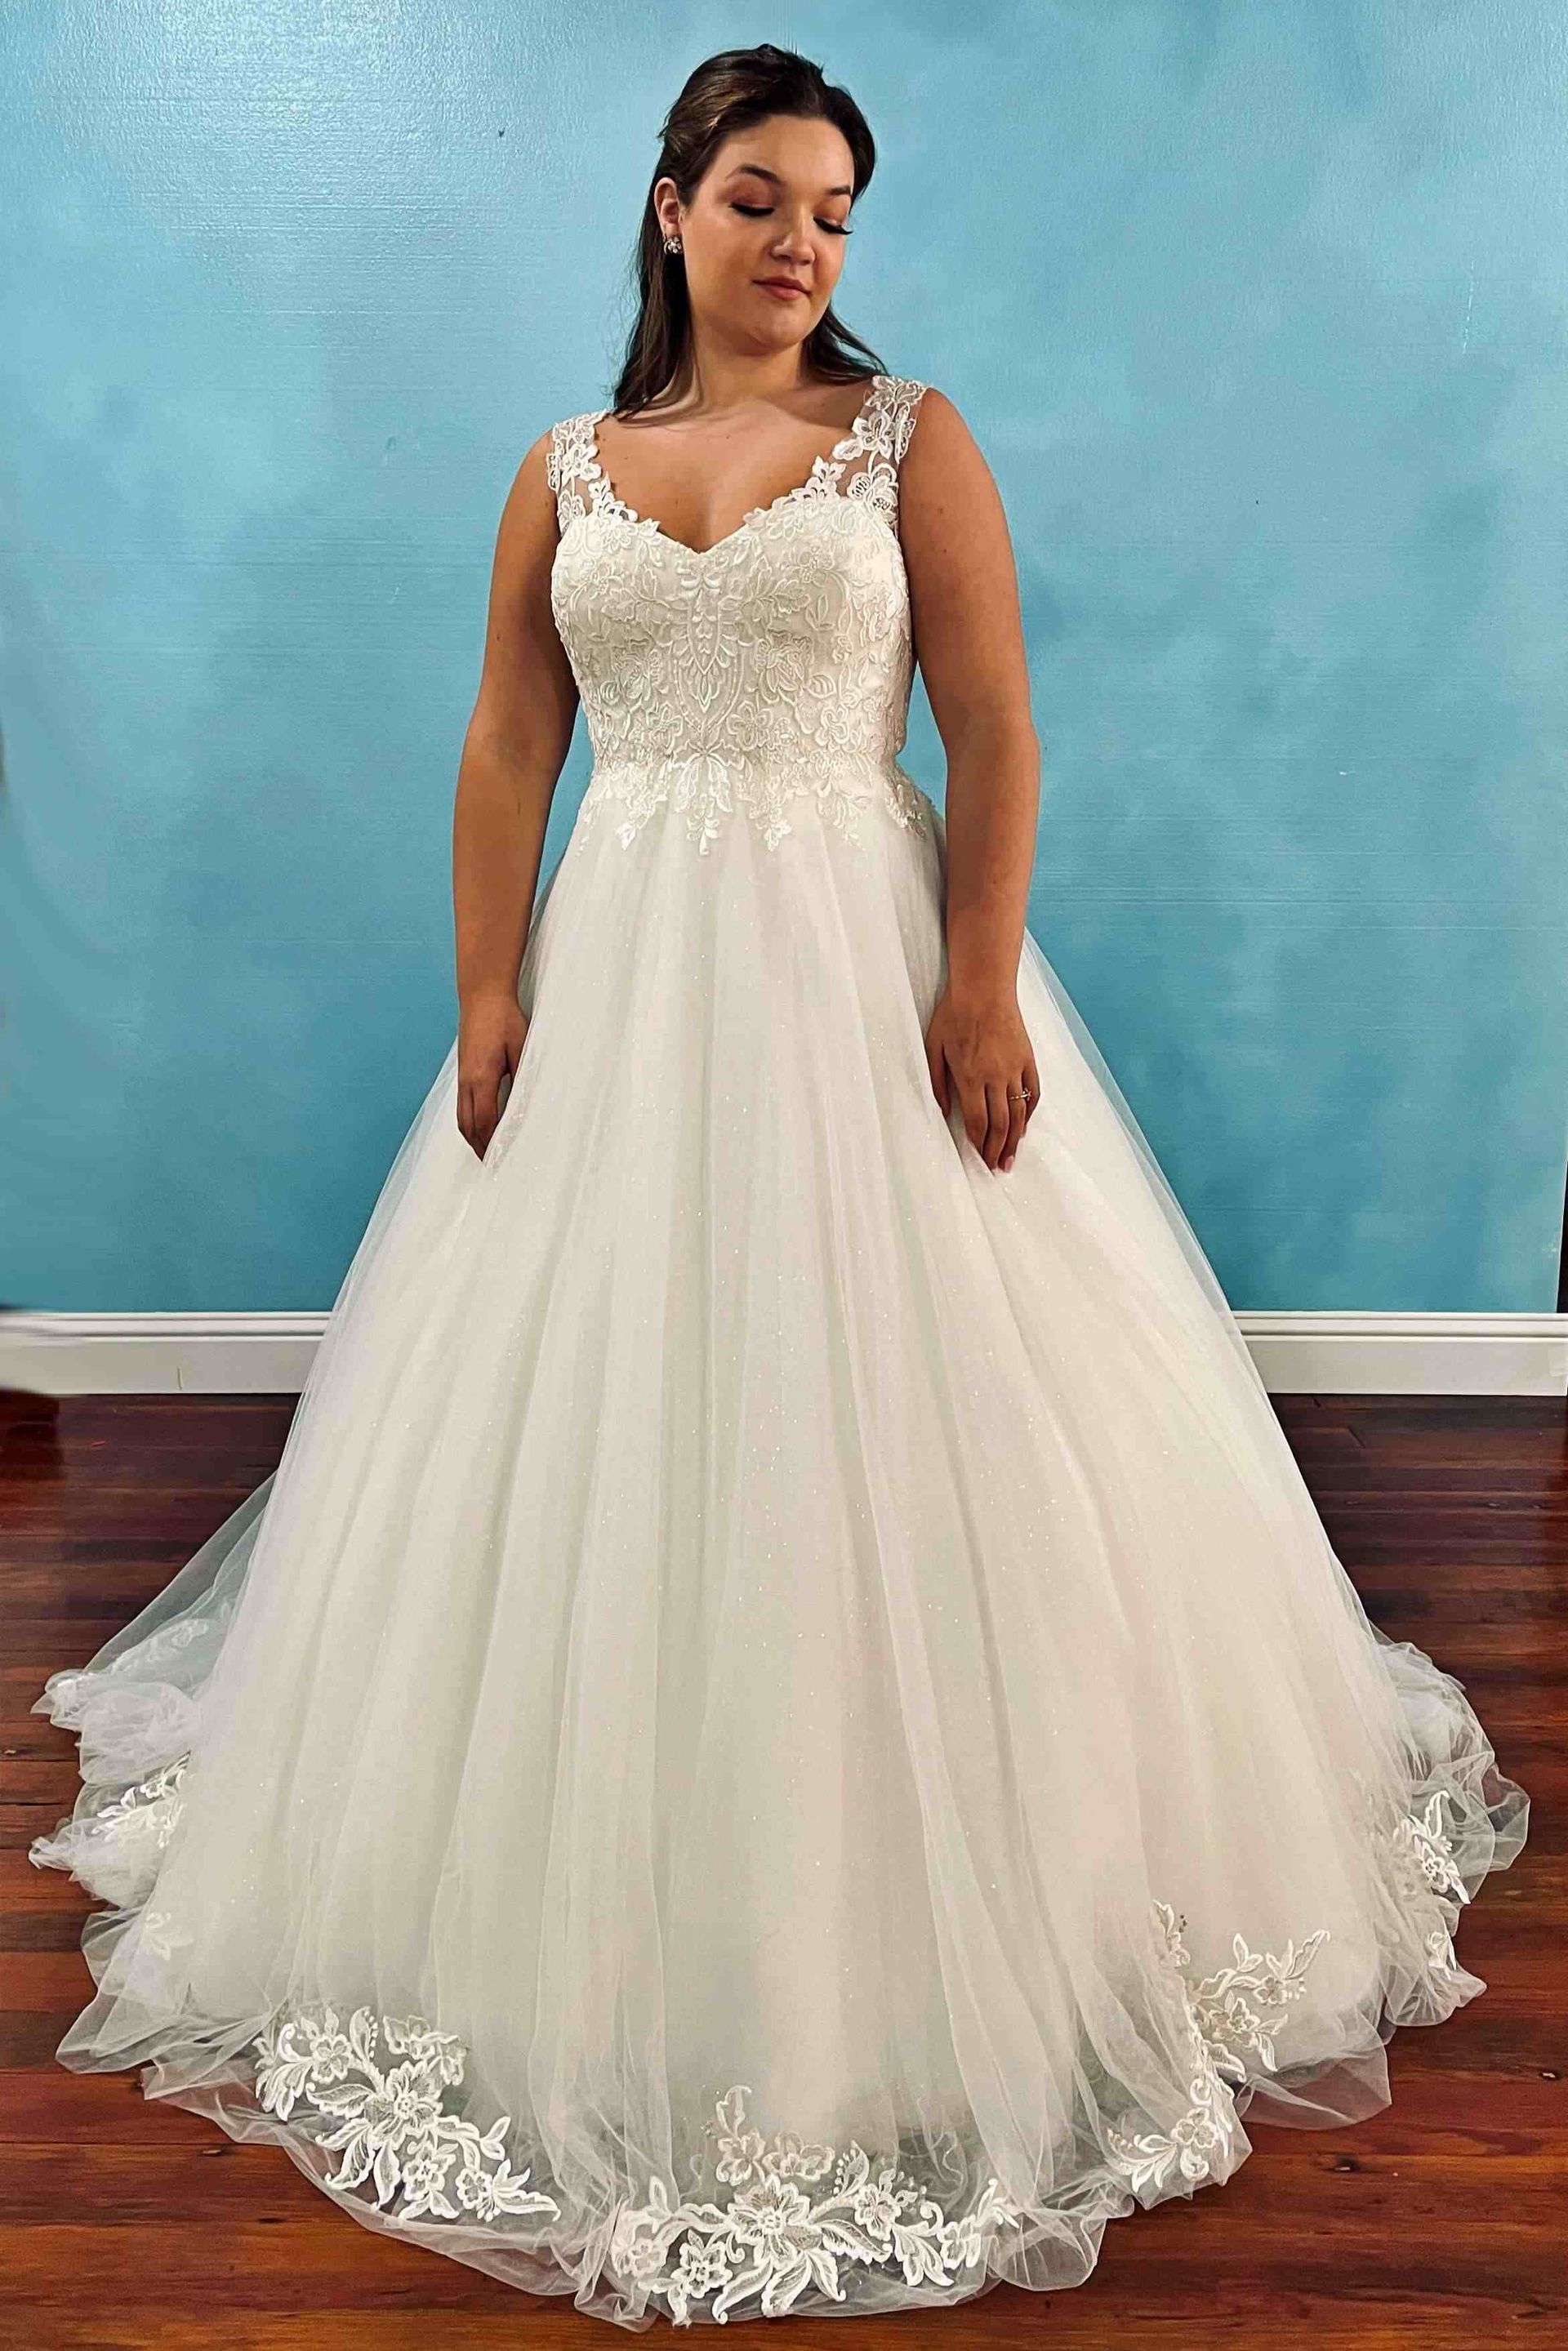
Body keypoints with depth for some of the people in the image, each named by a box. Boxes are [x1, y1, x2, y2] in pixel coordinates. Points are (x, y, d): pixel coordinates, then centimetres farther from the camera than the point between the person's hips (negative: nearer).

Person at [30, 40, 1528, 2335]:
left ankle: (940, 1887, 21)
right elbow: (506, 751, 7)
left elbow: (994, 724, -4)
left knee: (900, 1411, 0)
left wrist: (983, 987, -14)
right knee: (595, 1419, 6)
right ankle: (614, 1923, 26)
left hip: (862, 962, -2)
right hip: (622, 971, 3)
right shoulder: (567, 469, 11)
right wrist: (489, 1002, -2)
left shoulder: (909, 432, 3)